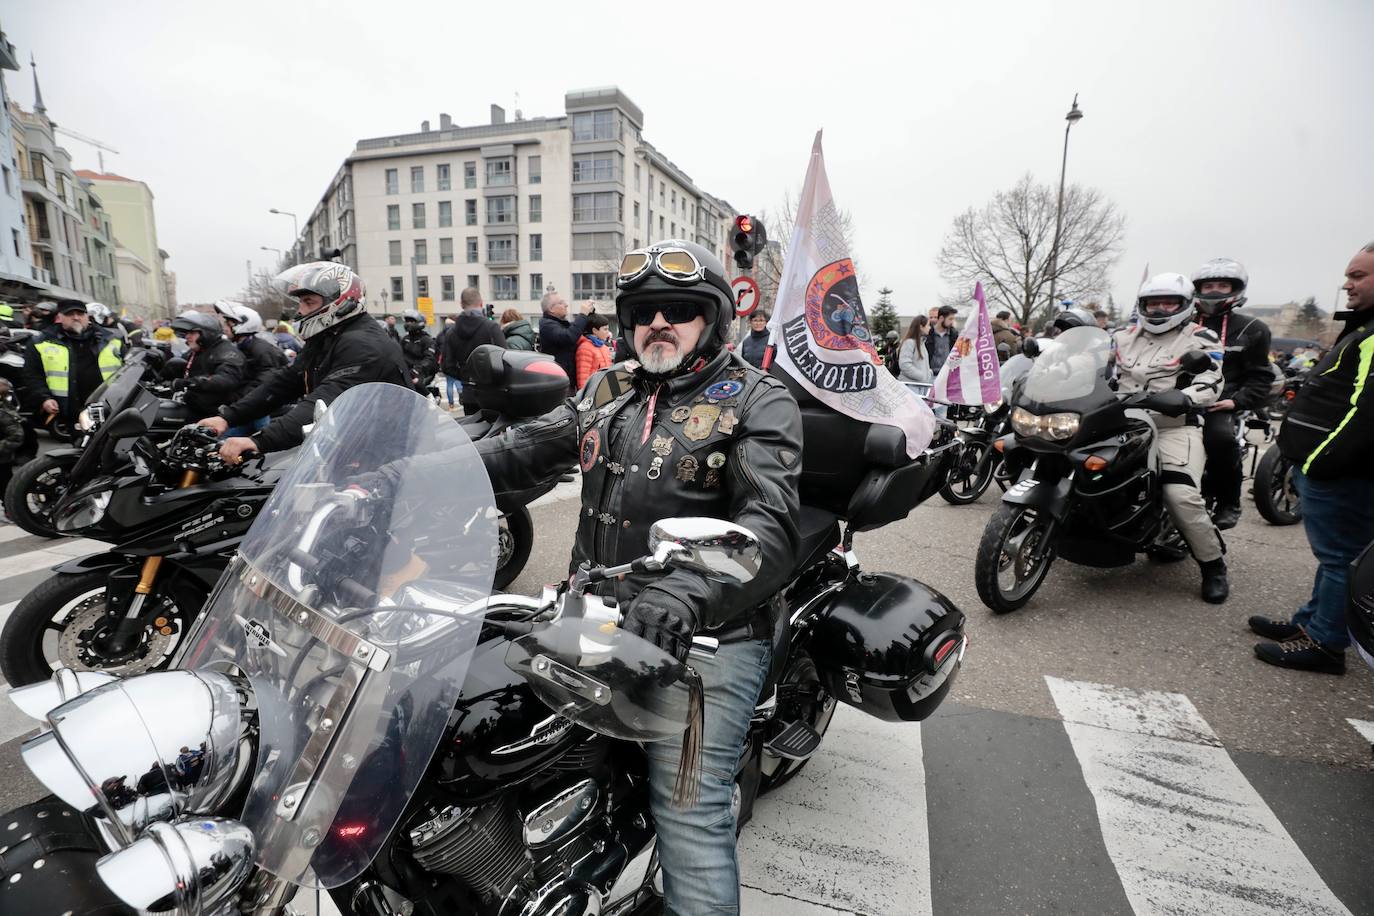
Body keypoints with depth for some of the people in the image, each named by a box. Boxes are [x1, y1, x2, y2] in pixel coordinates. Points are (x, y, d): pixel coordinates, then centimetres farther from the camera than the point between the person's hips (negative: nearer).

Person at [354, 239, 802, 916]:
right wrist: (386, 482, -1)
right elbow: (511, 452, 9)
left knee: (688, 808, -10)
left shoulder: (758, 402, -5)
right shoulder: (609, 395, 12)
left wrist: (682, 594, -38)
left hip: (706, 632, -5)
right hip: (598, 619, 6)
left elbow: (771, 524, -20)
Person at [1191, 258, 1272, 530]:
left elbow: (1260, 376, 8)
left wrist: (1236, 401, -10)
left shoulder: (1252, 329, 13)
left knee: (1221, 436, -35)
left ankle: (1228, 500, -12)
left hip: (1220, 405, -3)